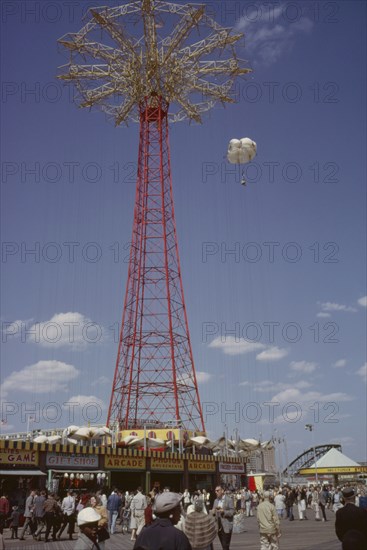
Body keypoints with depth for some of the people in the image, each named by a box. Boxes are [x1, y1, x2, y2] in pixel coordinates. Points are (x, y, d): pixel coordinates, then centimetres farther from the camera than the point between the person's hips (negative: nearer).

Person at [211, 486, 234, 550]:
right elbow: (213, 512, 14)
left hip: (226, 527, -6)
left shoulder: (228, 499, -6)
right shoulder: (216, 501, 13)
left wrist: (223, 511, -23)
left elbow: (232, 512, -10)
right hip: (219, 526, 6)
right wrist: (213, 512, -9)